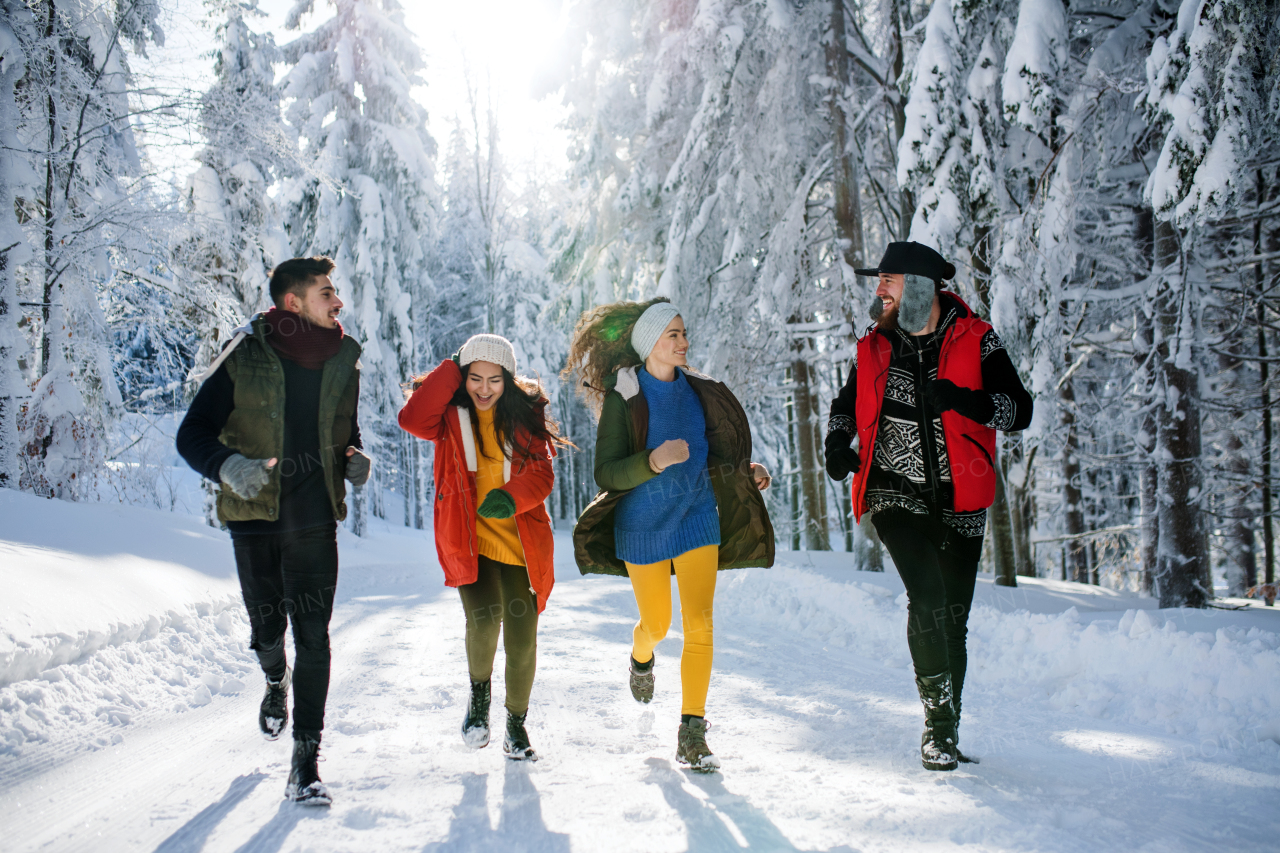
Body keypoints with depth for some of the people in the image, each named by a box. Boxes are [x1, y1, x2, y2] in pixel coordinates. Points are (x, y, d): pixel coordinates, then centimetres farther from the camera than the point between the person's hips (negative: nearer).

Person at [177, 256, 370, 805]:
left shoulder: (344, 361, 6)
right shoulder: (245, 358, -6)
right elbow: (193, 435, -6)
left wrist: (355, 459, -3)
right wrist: (229, 466, -27)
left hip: (315, 519, 1)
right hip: (255, 516, -1)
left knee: (313, 635, -7)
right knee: (268, 627, 11)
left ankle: (305, 762, -2)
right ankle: (276, 682, 48)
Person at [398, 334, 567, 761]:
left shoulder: (525, 413, 5)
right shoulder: (451, 414, 4)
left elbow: (541, 472, -2)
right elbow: (413, 419, -17)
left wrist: (511, 498, -23)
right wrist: (451, 369, -11)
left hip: (521, 540, 1)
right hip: (468, 538, -1)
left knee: (522, 637, -3)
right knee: (484, 618, -22)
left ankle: (517, 725, 20)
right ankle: (479, 690, 10)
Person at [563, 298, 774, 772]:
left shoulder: (698, 390, 3)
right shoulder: (623, 398, -12)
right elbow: (606, 474, -16)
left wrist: (747, 472, 1)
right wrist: (654, 461, -32)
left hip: (697, 517, 3)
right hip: (643, 524, -3)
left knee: (699, 623, -8)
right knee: (657, 623, 11)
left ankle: (692, 733, 0)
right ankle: (641, 658, 50)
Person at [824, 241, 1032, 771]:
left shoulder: (975, 340, -4)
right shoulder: (874, 348, 4)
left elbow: (1020, 411, -9)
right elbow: (847, 404, 20)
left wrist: (965, 400, -27)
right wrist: (837, 442, -1)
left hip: (960, 500, 0)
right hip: (896, 494, 0)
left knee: (953, 617, 8)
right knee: (927, 598, -20)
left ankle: (947, 731, 24)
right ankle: (938, 720, -9)